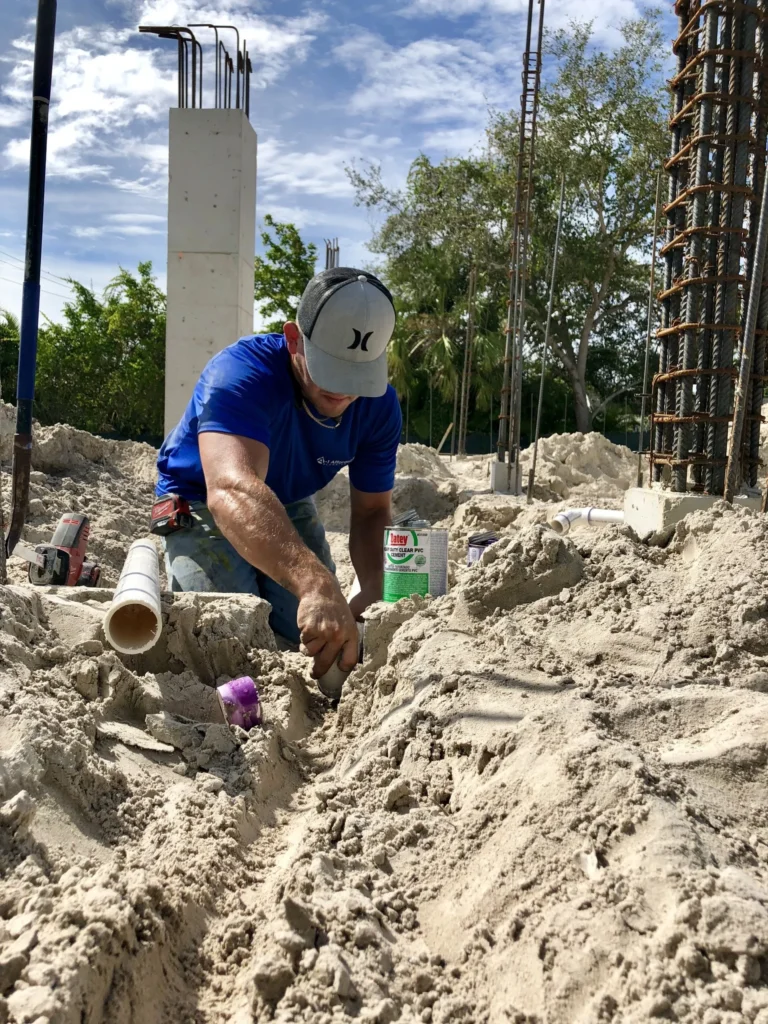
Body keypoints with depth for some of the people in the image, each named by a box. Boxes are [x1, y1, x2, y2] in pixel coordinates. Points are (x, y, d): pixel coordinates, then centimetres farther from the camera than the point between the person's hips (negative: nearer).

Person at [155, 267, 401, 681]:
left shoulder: (378, 406, -18)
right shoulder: (240, 374, -38)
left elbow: (371, 510, -9)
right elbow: (233, 491, -56)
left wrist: (372, 591, -31)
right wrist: (317, 585, -71)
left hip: (291, 508, 5)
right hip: (202, 505, -5)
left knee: (328, 641, 0)